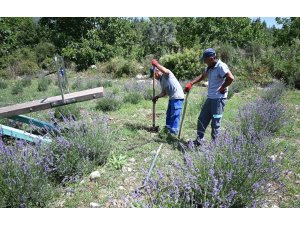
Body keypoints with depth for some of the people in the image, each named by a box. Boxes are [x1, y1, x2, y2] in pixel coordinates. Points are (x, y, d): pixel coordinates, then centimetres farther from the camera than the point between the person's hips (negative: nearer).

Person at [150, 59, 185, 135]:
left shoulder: (166, 75, -8)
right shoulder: (161, 80, 17)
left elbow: (165, 71, -34)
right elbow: (164, 92, 18)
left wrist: (156, 64, -25)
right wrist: (157, 97, 3)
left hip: (177, 97, -10)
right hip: (172, 97, 10)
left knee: (175, 115, -7)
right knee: (169, 114, 17)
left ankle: (173, 132, -1)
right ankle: (168, 129, 29)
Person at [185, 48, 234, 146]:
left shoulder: (221, 66, -16)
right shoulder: (209, 67, 12)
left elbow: (231, 78, -27)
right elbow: (202, 76, 24)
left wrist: (222, 88, -15)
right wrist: (191, 83, 13)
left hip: (218, 99, -9)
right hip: (210, 98, 9)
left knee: (215, 123, -1)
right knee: (202, 119, 13)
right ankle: (199, 140, 25)